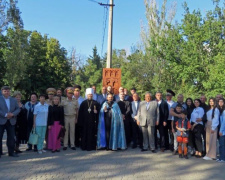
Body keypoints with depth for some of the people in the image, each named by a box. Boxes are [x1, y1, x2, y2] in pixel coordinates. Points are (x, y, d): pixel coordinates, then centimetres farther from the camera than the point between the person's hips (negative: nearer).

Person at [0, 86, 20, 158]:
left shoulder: (14, 100, 13)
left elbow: (18, 109, 7)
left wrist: (13, 114, -11)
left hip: (11, 121, 4)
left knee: (11, 137, 7)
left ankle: (11, 152, 16)